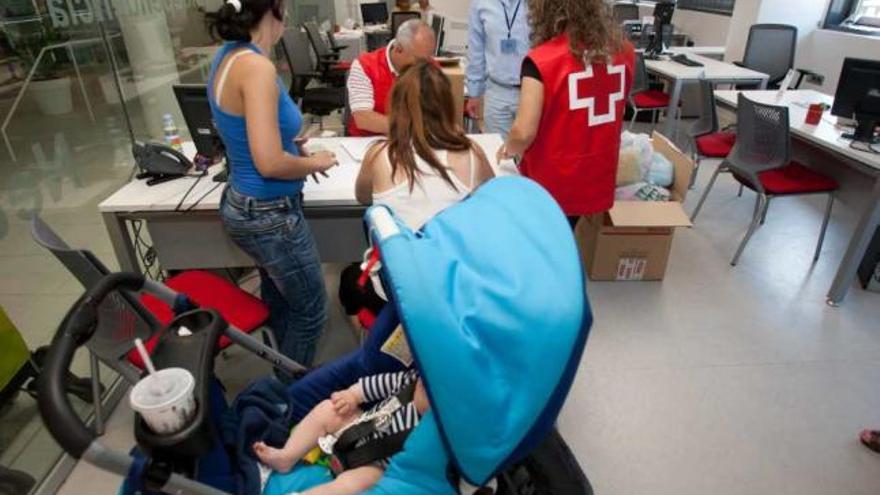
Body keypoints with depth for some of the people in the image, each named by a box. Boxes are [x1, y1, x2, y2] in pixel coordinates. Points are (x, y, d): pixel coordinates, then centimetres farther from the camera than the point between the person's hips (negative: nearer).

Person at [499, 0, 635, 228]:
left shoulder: (542, 60, -21)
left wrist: (509, 149, -2)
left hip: (550, 188, -5)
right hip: (597, 182, 5)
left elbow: (524, 133, -23)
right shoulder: (623, 51, -4)